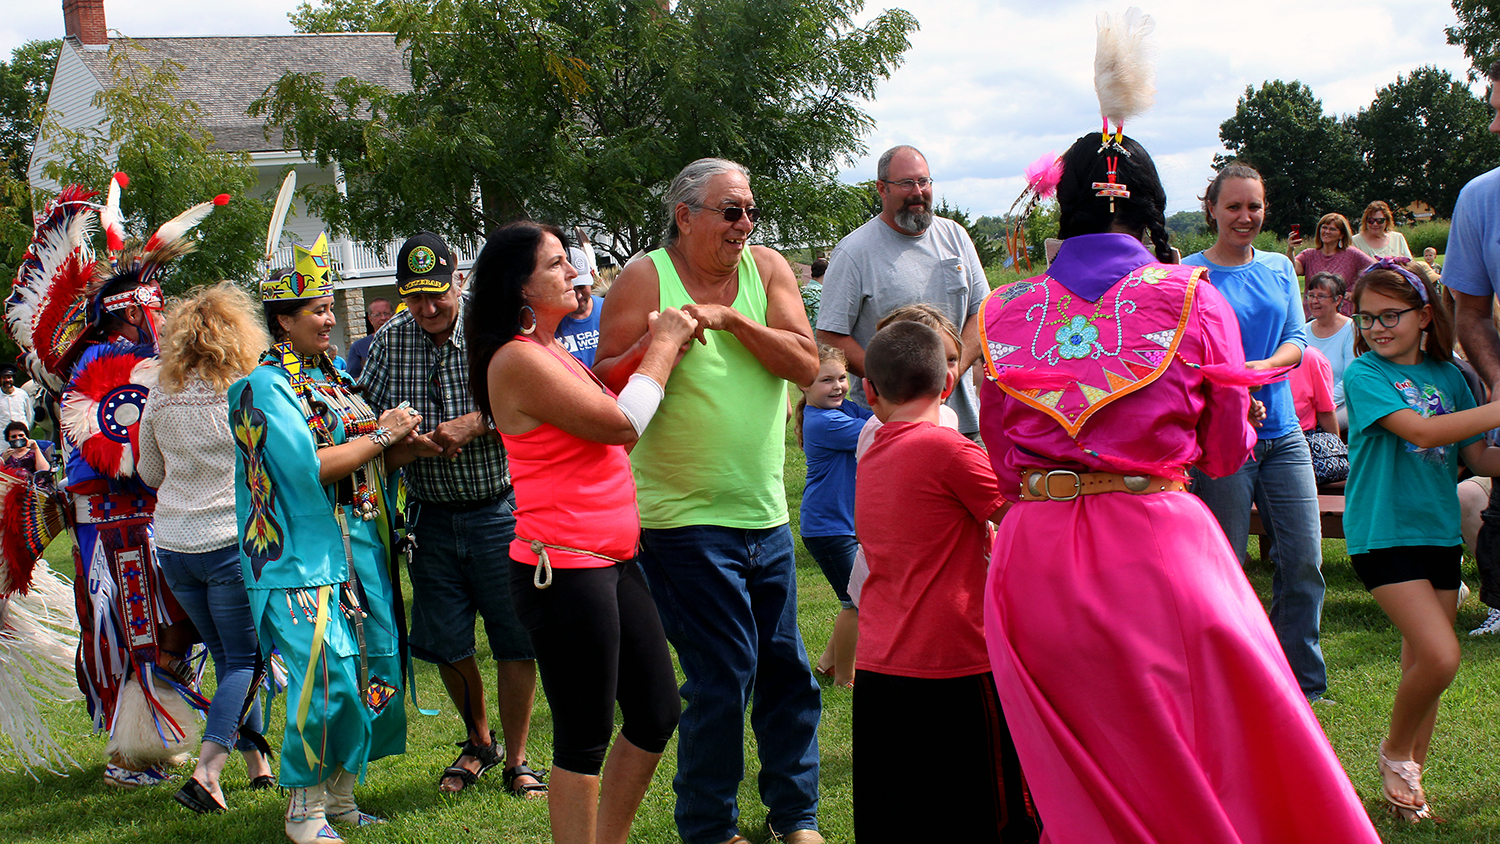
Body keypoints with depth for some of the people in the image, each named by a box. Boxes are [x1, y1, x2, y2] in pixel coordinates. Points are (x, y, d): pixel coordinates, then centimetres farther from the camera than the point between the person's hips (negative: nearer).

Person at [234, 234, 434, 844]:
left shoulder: (335, 380, 17)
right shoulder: (264, 387, -7)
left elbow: (371, 464, 20)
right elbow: (308, 467, -19)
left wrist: (411, 447, 0)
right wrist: (381, 436, -11)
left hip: (363, 550, 8)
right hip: (303, 557, -8)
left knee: (376, 675, 7)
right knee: (328, 681, -14)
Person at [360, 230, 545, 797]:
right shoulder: (388, 342, 5)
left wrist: (472, 425, -24)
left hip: (500, 510, -4)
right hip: (432, 514, 4)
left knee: (514, 640, 0)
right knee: (445, 642, 10)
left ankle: (516, 761, 15)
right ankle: (479, 744, 33)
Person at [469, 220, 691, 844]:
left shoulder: (553, 352, 16)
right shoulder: (518, 360, -15)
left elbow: (611, 429, 22)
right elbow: (620, 424, -15)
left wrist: (659, 344, 12)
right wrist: (663, 347, -3)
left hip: (612, 559, 10)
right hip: (563, 569, -10)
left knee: (656, 716, 14)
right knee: (584, 737, -2)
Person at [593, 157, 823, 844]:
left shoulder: (767, 270, 5)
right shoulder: (644, 279, -6)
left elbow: (807, 364, -6)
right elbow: (604, 387, -7)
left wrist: (729, 317, -15)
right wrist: (655, 341, -24)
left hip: (765, 515, 5)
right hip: (682, 520, -5)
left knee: (788, 670, 12)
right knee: (723, 677, -4)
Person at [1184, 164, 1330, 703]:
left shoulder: (1280, 268, 11)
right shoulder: (1191, 274, -4)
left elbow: (1297, 340, 7)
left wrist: (1265, 365, -15)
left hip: (1282, 431, 5)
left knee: (1303, 561, 2)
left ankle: (1304, 684, 16)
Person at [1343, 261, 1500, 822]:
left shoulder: (1448, 376, 9)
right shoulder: (1364, 375, -8)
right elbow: (1421, 431, -21)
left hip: (1439, 530, 6)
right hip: (1382, 534, -6)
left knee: (1422, 664, 10)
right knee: (1440, 657, -17)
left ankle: (1409, 780, 24)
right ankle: (1395, 752, 8)